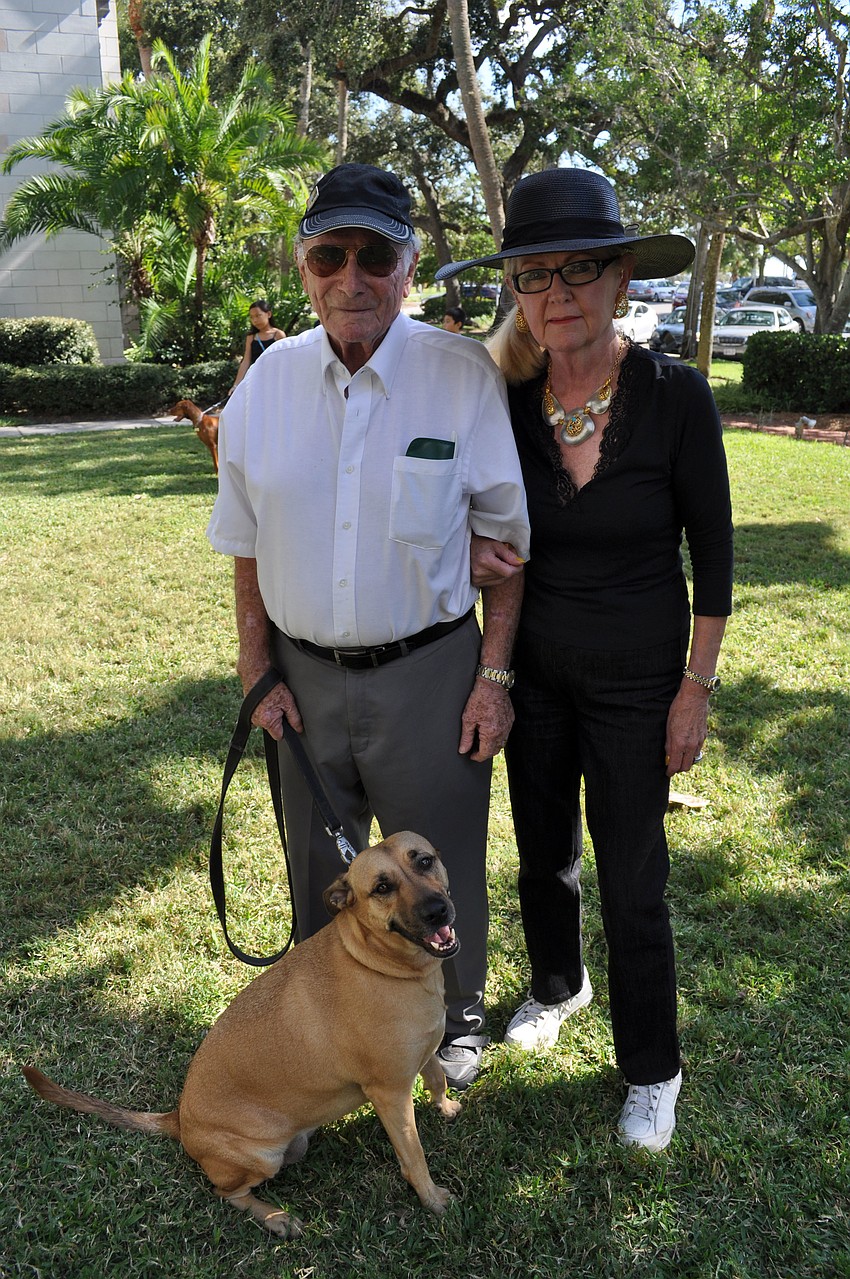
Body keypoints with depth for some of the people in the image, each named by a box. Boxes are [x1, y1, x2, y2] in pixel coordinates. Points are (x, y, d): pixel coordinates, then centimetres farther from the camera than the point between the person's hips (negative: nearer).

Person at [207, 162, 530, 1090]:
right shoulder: (268, 383, -3)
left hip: (427, 673, -3)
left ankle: (456, 1020, 42)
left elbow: (504, 541, -6)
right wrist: (258, 674, 2)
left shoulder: (465, 377, -12)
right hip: (306, 674, 3)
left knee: (439, 873, 14)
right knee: (319, 868, 21)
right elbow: (247, 550, 5)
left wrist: (495, 675, -8)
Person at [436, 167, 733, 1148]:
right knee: (543, 849, 21)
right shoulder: (507, 403, -8)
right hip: (534, 666, 4)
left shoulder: (674, 396, -17)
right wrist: (472, 552, -14)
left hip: (635, 679, -3)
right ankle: (557, 985, 50)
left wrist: (697, 686, -8)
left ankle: (652, 1068, 30)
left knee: (632, 883, 5)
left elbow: (712, 550, -9)